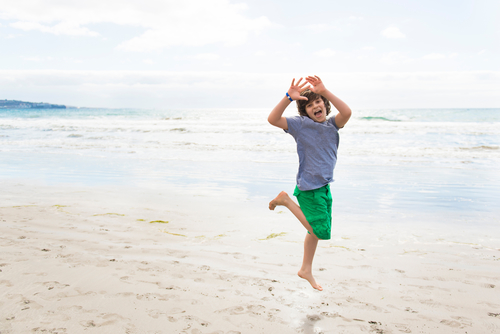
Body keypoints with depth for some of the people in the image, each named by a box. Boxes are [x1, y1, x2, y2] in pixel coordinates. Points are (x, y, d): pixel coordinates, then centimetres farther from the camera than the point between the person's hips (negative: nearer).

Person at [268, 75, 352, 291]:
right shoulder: (300, 124, -9)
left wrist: (325, 92, -27)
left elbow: (346, 113, -19)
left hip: (324, 186, 6)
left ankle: (306, 270, 36)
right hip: (309, 188, -6)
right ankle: (286, 200, 11)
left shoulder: (332, 125, 2)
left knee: (317, 231, 17)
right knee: (320, 231, -3)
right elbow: (272, 119, -22)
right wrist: (288, 97, -33)